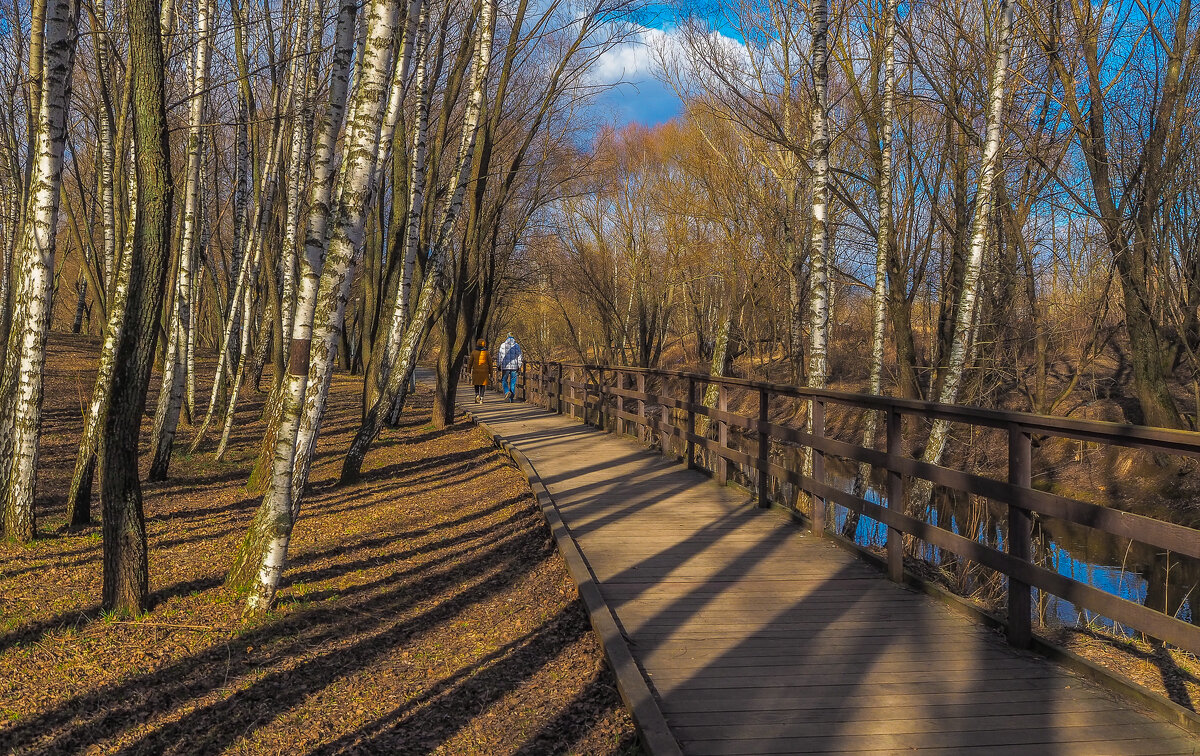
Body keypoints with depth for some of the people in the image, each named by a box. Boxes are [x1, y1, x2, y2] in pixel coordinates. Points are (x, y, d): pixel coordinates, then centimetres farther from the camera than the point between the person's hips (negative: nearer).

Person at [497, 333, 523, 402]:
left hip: (505, 367, -1)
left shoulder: (503, 345, 1)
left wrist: (499, 366, 9)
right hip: (514, 367, 1)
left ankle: (507, 392, -15)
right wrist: (519, 367, 7)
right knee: (513, 383, 9)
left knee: (504, 381, 11)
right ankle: (511, 398, 10)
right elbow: (519, 357, 1)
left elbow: (500, 356, 1)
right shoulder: (517, 346, 3)